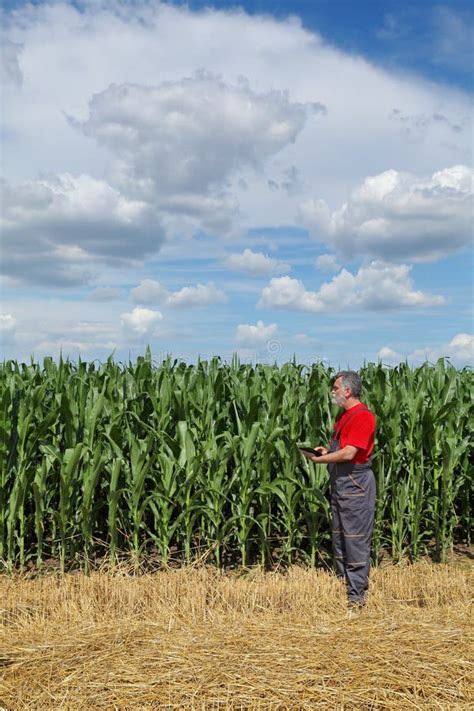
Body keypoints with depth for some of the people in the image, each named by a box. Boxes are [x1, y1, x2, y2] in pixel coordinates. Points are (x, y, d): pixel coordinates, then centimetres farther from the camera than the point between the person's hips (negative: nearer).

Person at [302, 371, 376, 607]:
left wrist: (318, 459, -15)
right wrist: (326, 451, 2)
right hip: (340, 482, 10)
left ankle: (357, 595, 5)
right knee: (339, 537, 15)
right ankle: (341, 585, 26)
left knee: (356, 540, -3)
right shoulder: (343, 415, 15)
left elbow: (348, 453, -23)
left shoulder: (363, 416, -16)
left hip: (356, 484, -10)